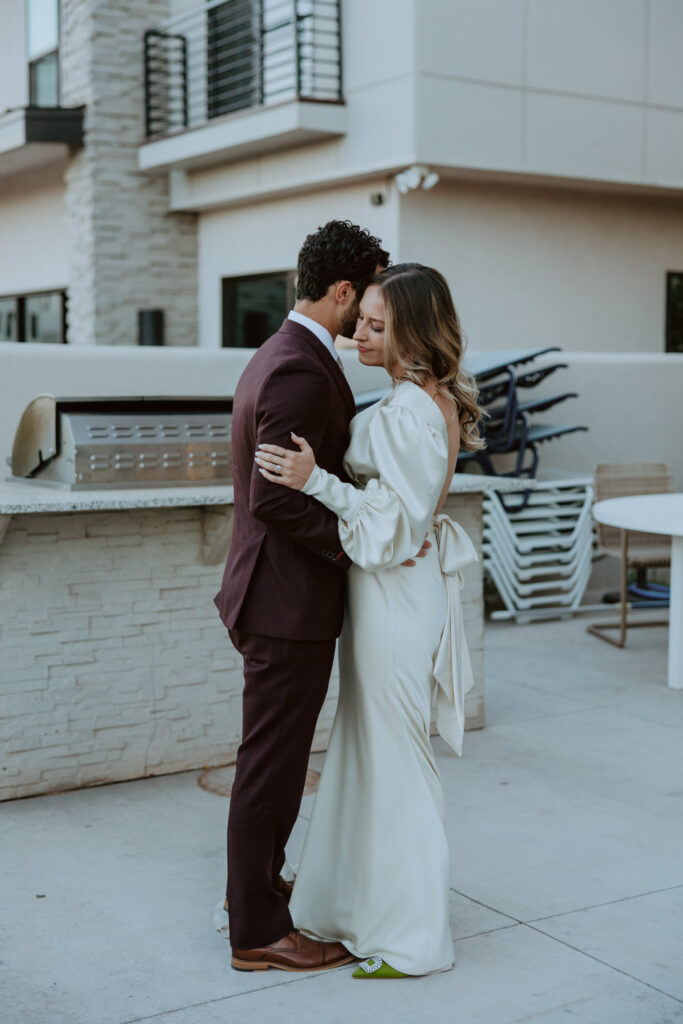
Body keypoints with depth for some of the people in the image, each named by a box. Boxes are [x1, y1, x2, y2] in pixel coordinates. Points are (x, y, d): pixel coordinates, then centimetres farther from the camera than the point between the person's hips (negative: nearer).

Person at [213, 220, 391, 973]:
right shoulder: (302, 373, -21)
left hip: (275, 594, 11)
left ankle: (257, 884, 41)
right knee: (271, 763, 2)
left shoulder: (275, 357, 13)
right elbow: (275, 500, -26)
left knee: (276, 757, 23)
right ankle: (257, 932, 16)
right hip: (290, 602, -11)